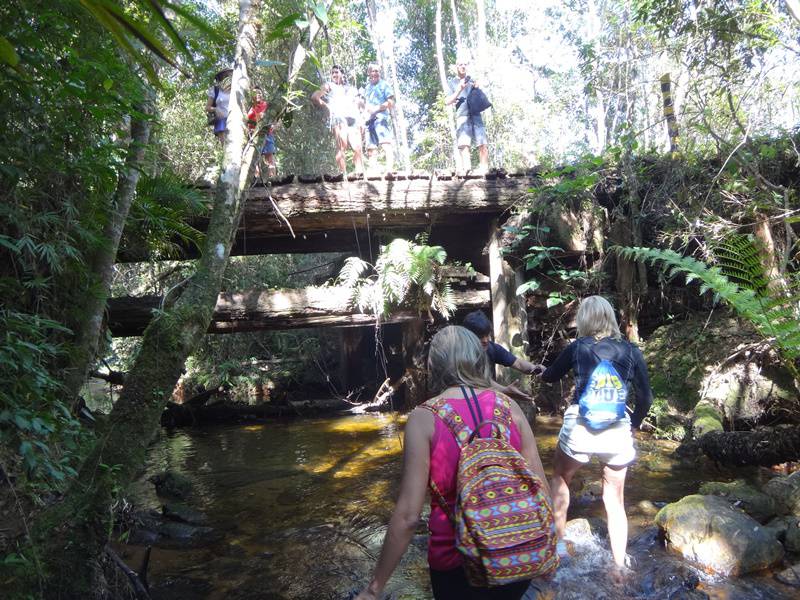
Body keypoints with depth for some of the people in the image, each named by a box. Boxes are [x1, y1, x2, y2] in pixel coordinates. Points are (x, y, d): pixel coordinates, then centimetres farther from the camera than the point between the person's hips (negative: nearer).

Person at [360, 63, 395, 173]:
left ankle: (389, 170, -31)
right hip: (369, 120, 6)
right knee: (371, 148, -1)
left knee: (386, 144, -21)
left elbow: (391, 103, 0)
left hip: (380, 118, -6)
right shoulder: (366, 88, 23)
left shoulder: (384, 85, 9)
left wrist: (377, 109, -10)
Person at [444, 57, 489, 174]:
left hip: (475, 114, 2)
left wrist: (477, 89, 3)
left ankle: (484, 168, -8)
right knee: (464, 143, -19)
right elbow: (447, 101, 4)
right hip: (462, 115, -2)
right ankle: (466, 168, -27)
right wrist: (459, 90, -9)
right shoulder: (452, 82, 15)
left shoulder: (472, 80, 23)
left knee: (483, 143, -10)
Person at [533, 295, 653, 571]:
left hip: (581, 425, -2)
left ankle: (557, 540, 24)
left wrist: (542, 370, 39)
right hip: (618, 430, 2)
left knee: (560, 478, 23)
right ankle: (619, 566, 20)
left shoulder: (577, 347, 1)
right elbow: (646, 397, 6)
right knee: (615, 500, 15)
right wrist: (633, 425, 22)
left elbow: (550, 377, 17)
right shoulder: (630, 351, 5)